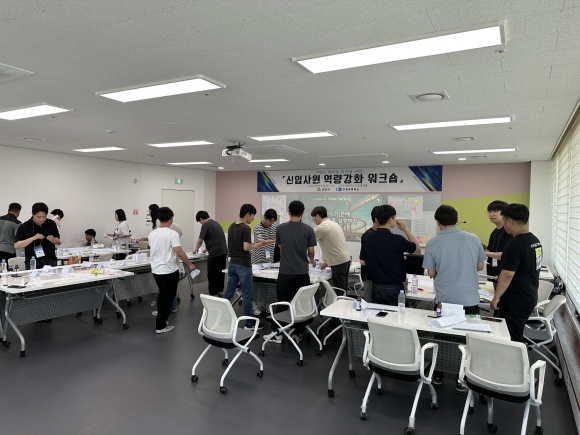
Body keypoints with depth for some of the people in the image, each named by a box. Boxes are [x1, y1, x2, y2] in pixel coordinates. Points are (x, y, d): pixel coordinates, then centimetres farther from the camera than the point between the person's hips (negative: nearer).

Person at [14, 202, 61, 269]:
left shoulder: (51, 224, 3)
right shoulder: (24, 227, -3)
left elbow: (58, 241, 11)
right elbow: (16, 245, -7)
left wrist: (52, 239, -12)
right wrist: (33, 238, -19)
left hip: (50, 261, 2)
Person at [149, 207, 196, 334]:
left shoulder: (152, 234, 4)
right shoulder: (172, 234, -18)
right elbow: (179, 252, -22)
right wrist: (189, 264, -10)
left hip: (156, 270, 7)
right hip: (169, 271, -7)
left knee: (162, 295, 22)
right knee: (167, 297, 2)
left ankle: (161, 320, 31)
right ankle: (160, 326, 8)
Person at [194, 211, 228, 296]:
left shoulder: (206, 225, -8)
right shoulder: (216, 223, 18)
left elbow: (200, 240, -4)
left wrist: (196, 249, 15)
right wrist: (208, 248, 35)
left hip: (215, 254, -8)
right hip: (223, 252, 9)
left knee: (213, 275, 0)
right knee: (220, 273, 16)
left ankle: (213, 294, 5)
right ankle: (220, 291, 24)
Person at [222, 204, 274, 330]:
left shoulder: (231, 227, 11)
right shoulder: (246, 228, -17)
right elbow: (246, 247, -22)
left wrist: (254, 243, 15)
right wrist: (258, 244, -4)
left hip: (232, 264, 8)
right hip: (243, 265, -8)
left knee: (228, 292, 14)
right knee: (246, 295, 0)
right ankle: (249, 323, 9)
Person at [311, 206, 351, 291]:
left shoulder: (321, 227, -12)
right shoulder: (334, 223, 16)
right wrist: (327, 262, 26)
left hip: (338, 263, -9)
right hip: (346, 259, 9)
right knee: (343, 290, 14)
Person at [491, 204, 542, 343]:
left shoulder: (515, 244, -22)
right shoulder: (535, 240, 7)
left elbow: (507, 275, -24)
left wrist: (496, 297, -15)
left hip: (516, 300, -9)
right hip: (530, 296, 9)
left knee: (512, 340, 1)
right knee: (517, 336, 19)